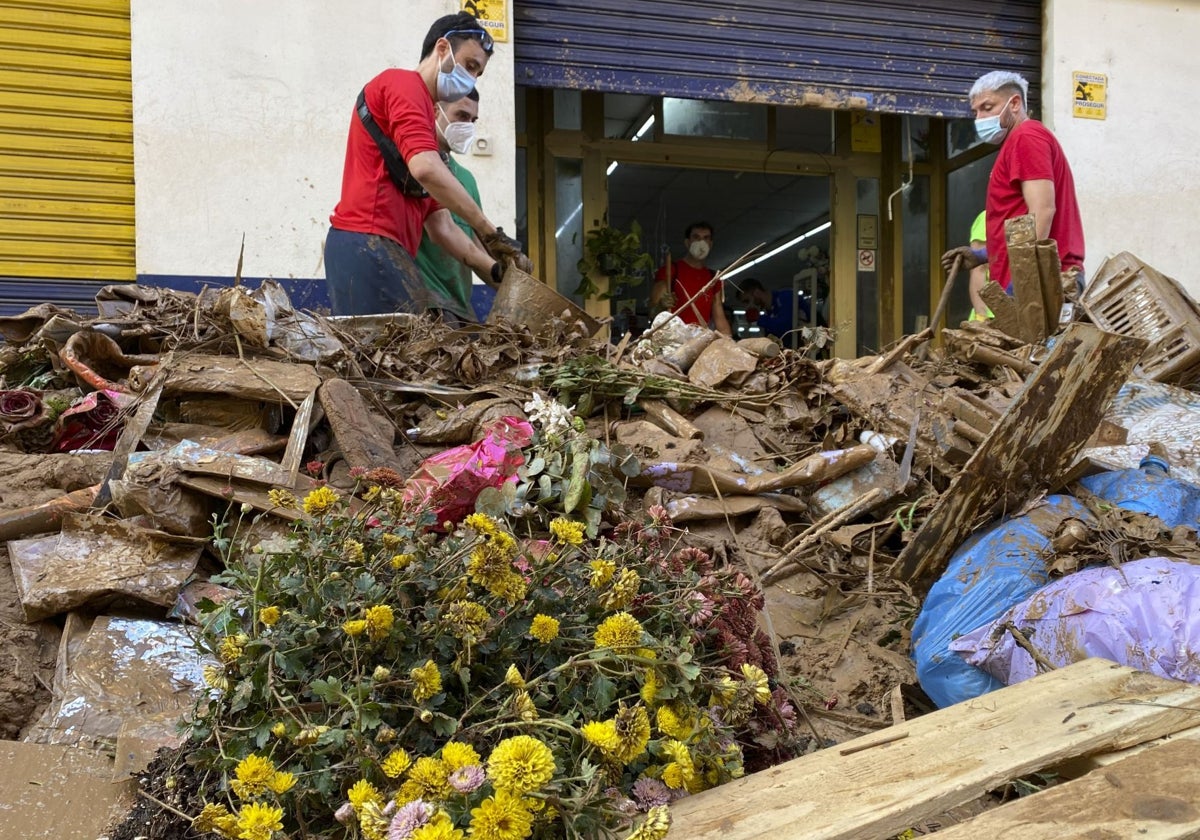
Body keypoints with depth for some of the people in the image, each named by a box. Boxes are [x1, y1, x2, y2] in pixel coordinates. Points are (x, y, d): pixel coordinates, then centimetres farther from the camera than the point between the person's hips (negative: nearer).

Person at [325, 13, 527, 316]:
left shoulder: (423, 117, 27)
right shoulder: (403, 83, 2)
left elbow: (441, 226, 21)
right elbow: (426, 169, -17)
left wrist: (493, 269, 10)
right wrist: (488, 231, -13)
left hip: (374, 250, 9)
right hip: (370, 246, -9)